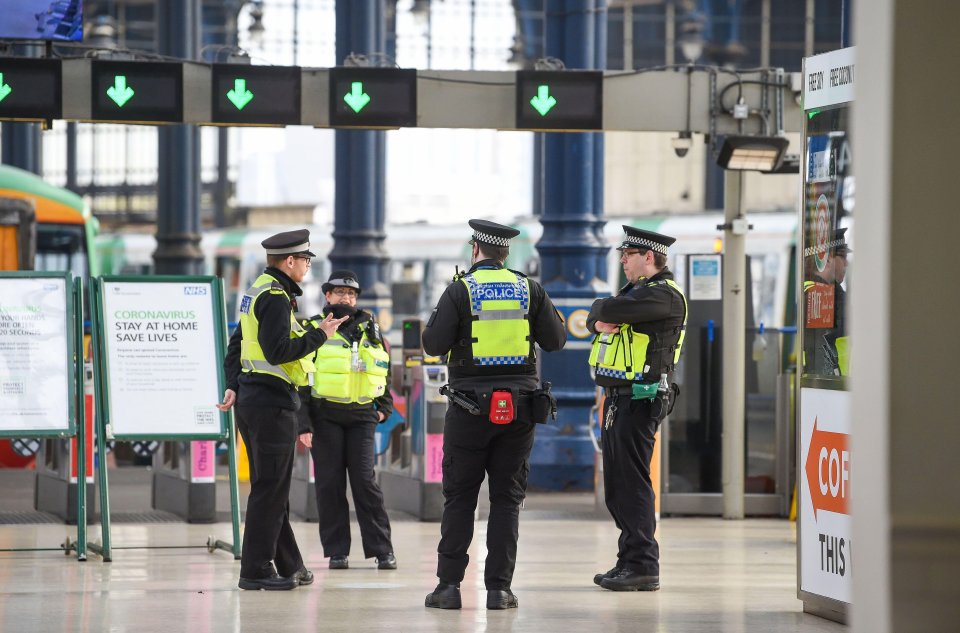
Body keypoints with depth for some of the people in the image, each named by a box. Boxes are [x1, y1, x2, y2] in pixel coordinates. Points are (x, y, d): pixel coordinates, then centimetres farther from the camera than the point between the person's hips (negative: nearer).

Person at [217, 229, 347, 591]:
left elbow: (237, 344, 20)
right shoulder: (276, 297, -16)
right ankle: (256, 570, -5)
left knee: (271, 487, 14)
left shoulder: (259, 291, 17)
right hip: (273, 401, -11)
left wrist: (233, 385, 14)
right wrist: (320, 336, -14)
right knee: (271, 489, -6)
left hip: (251, 398, 11)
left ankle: (288, 565, 22)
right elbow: (278, 351, -24)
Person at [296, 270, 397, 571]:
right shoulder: (314, 330, 2)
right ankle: (336, 551, 6)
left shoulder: (368, 328, 11)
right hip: (325, 416, -1)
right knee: (330, 484, -1)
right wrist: (303, 424, -7)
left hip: (361, 416, 1)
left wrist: (384, 406, 14)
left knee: (365, 481, -5)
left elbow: (384, 367, 24)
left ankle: (382, 550, -1)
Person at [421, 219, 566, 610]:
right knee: (507, 499, 6)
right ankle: (499, 588, 1)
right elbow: (555, 340, 7)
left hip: (471, 407, -2)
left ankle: (449, 585, 1)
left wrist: (439, 317, 12)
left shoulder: (460, 290, -5)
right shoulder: (528, 289, 3)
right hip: (519, 406, 2)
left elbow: (434, 345, -8)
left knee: (459, 499, 5)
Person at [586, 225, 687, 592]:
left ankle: (643, 566, -9)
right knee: (617, 486, 12)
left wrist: (606, 311, 0)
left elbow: (609, 311, -22)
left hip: (639, 400, -10)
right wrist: (600, 322, -9)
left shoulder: (664, 295, -12)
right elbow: (596, 317, 13)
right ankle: (629, 561, 18)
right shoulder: (635, 290, 20)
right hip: (617, 398, 10)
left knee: (632, 482, -10)